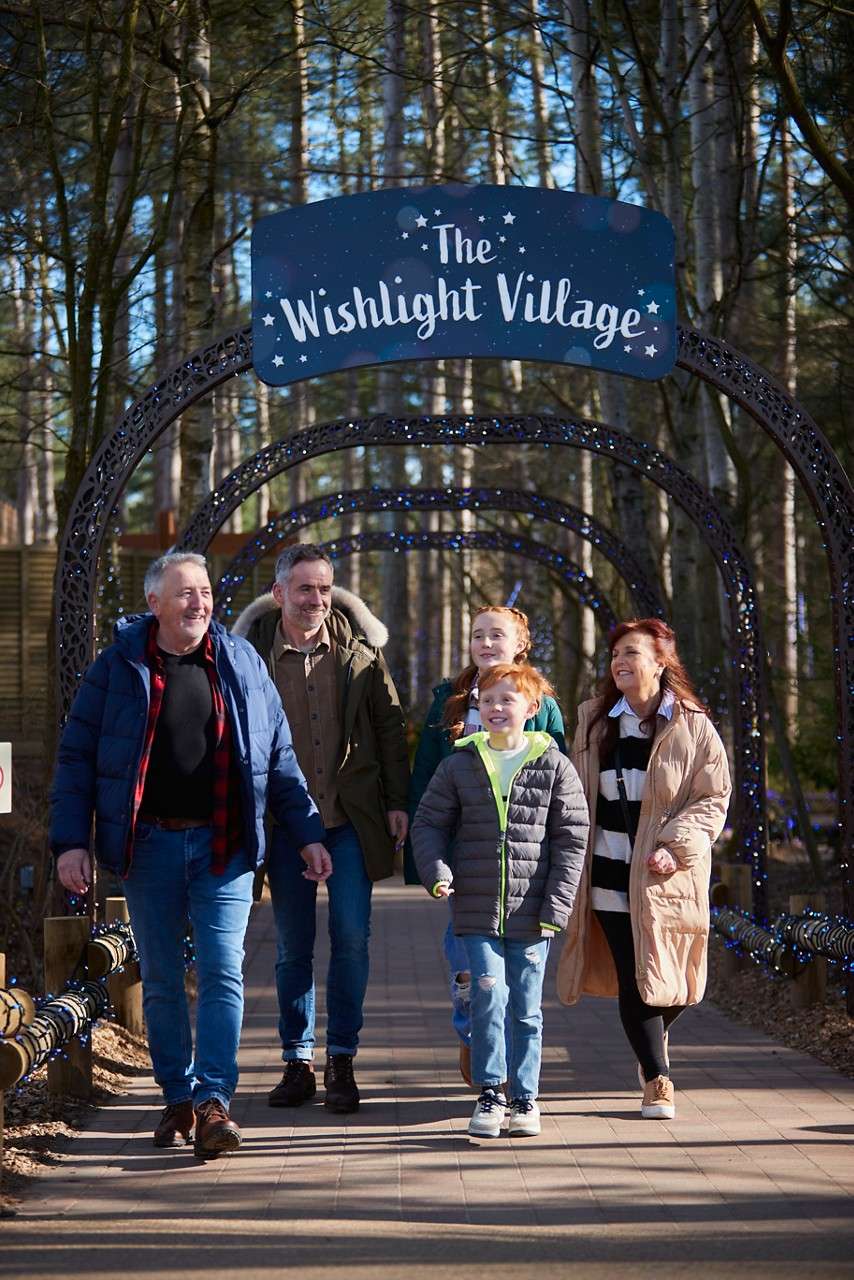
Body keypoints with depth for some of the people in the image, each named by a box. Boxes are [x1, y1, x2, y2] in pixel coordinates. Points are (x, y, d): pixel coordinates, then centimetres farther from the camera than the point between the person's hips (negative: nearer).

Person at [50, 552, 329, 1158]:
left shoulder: (240, 662, 6)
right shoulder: (119, 666, 0)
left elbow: (279, 756, 11)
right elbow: (77, 757, 2)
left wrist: (308, 833, 8)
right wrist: (71, 841, -6)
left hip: (224, 845, 0)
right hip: (148, 844, 0)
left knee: (223, 972, -8)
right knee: (161, 980, 7)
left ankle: (213, 1099, -8)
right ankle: (178, 1098, 18)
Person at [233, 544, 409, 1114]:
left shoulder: (360, 648, 2)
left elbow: (391, 726, 7)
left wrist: (398, 801, 3)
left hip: (352, 815, 0)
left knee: (351, 937, -2)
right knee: (293, 945, 6)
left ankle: (342, 1061, 8)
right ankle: (297, 1062, 17)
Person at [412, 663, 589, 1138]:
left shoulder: (555, 767, 0)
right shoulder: (461, 764, 4)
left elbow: (572, 840, 1)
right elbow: (429, 823, 9)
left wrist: (556, 906, -5)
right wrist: (436, 872, -9)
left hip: (531, 914, 0)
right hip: (477, 911, 0)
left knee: (527, 1009, 7)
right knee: (489, 996, -8)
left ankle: (525, 1097, 20)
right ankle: (491, 1093, 6)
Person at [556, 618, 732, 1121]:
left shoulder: (692, 726, -2)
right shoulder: (595, 721, 9)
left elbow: (713, 799, -2)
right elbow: (579, 795, 16)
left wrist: (678, 846, -16)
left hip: (665, 873, -2)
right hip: (611, 871, 2)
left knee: (666, 980, 3)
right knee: (633, 979, -6)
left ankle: (654, 1046, 35)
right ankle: (658, 1080, 5)